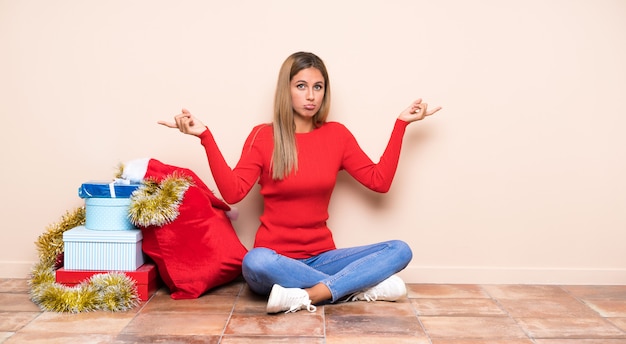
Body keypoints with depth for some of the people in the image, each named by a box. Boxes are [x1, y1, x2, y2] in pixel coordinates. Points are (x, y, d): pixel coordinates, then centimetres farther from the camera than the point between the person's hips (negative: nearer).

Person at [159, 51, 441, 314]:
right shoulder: (263, 136, -1)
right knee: (255, 262, -39)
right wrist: (205, 136, -17)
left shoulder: (336, 134, 6)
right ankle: (364, 286, -27)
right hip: (276, 258, -3)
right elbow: (233, 192, -12)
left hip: (321, 257, 3)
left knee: (400, 250, -18)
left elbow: (380, 181, 3)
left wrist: (401, 124, 2)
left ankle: (310, 295, -31)